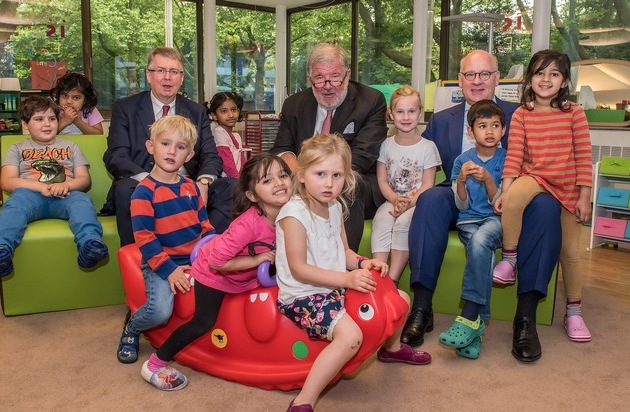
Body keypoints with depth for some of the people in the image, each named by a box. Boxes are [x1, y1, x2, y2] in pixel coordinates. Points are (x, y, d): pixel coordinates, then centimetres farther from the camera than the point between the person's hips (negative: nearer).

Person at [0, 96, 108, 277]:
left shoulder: (70, 146, 28)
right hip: (30, 194, 0)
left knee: (82, 200, -34)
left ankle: (90, 243, -62)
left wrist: (67, 185, -11)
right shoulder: (17, 149, 24)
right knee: (16, 201, -35)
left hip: (65, 196, 0)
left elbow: (84, 179, 15)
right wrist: (41, 187, -12)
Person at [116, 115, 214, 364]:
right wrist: (168, 269, -18)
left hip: (196, 259, 6)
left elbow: (204, 225, 14)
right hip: (160, 263, -5)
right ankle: (131, 328, 11)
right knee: (159, 312, -26)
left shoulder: (191, 187, 10)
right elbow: (144, 238, -13)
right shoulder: (144, 192, -8)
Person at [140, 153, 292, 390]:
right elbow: (217, 261, -37)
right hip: (213, 272, -6)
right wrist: (258, 259, -32)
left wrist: (277, 257, -16)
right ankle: (155, 365, 15)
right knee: (203, 322, -2)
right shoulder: (249, 223, -40)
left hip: (245, 275, 7)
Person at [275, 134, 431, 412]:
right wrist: (346, 278, -26)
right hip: (302, 295, -8)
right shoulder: (294, 213, -20)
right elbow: (299, 269, -21)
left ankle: (392, 348, 44)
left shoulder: (335, 207, 6)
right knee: (350, 335, -34)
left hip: (336, 286, 9)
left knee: (399, 299, 13)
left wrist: (363, 263, -7)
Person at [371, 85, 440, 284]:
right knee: (381, 220, -30)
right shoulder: (386, 145, 10)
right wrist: (396, 200, -14)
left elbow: (427, 185, -3)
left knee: (403, 222, -32)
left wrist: (408, 203, -18)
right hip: (391, 201, 2)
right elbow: (382, 180, 5)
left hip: (417, 203, -2)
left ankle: (392, 280, -29)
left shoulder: (427, 147, 2)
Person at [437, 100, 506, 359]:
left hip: (496, 221, -1)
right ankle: (479, 320, -29)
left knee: (480, 239, -36)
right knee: (484, 254, -33)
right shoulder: (462, 160, 8)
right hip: (468, 221, 1)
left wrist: (487, 179, -18)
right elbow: (462, 205, 5)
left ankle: (469, 316, -35)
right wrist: (462, 179, -14)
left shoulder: (507, 159, 5)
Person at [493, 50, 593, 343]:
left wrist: (584, 197, -6)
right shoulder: (521, 114, 0)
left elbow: (583, 157, -2)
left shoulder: (574, 113, -2)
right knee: (514, 197, -37)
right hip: (534, 178, 0)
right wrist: (505, 190, -17)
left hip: (568, 186, 1)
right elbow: (514, 155, -6)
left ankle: (574, 312, 22)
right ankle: (509, 260, -18)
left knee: (570, 251, 5)